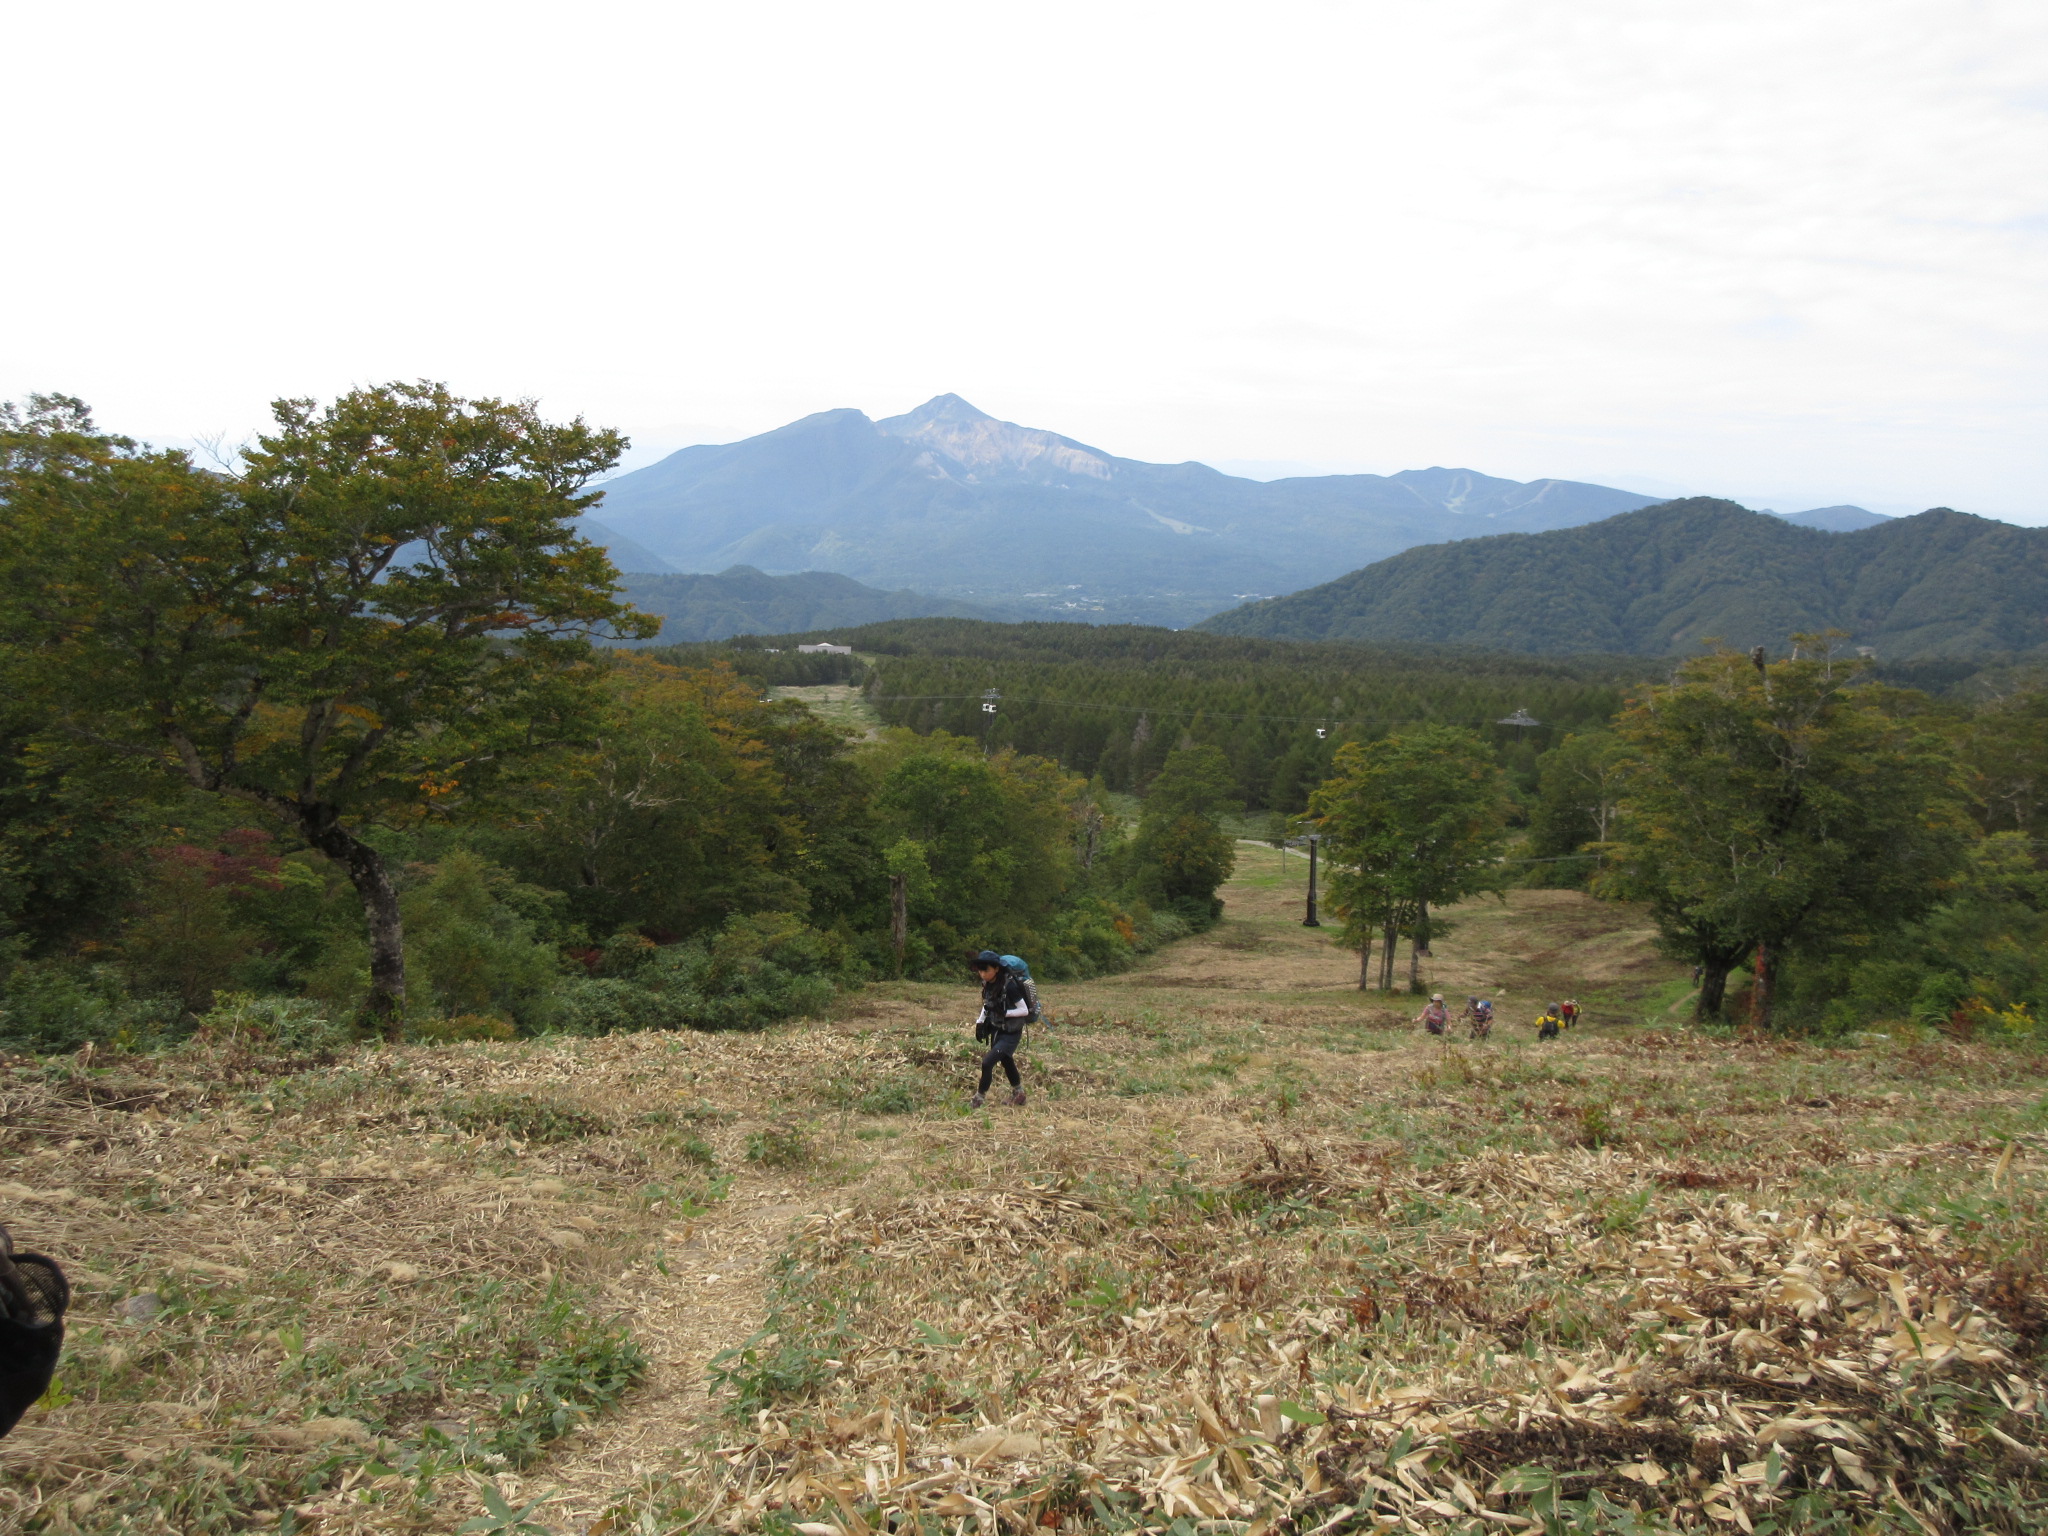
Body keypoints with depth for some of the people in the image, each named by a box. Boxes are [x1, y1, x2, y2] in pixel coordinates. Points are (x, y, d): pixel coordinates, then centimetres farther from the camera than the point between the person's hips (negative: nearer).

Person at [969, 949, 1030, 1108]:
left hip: (1011, 1033, -8)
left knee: (987, 1062, -15)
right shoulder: (987, 984, -3)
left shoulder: (1009, 985, -26)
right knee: (1006, 1062, 22)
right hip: (997, 1030, 8)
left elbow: (1024, 1010, -20)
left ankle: (979, 1099, 0)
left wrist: (1003, 1012, -29)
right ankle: (1018, 1094, 41)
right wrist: (980, 1022, 2)